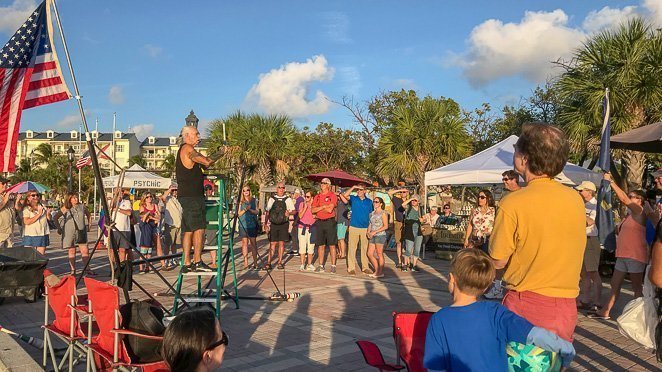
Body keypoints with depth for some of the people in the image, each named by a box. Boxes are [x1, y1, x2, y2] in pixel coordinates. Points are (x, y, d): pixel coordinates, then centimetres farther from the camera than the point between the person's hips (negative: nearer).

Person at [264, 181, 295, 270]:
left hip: (284, 224, 0)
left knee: (281, 243, 1)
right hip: (273, 224, 0)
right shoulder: (272, 199, 9)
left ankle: (280, 262, 10)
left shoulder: (288, 199, 6)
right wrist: (266, 224, 4)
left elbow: (294, 211, 6)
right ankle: (268, 263, 0)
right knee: (272, 244, -1)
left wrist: (289, 213, -17)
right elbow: (267, 212, 11)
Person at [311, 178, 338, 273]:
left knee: (332, 245, -1)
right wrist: (323, 207, -11)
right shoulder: (317, 197, 12)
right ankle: (320, 266, 14)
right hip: (319, 222, 5)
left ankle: (333, 266, 3)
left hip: (330, 221, -5)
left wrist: (318, 210, -2)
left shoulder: (332, 195, -3)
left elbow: (330, 209, -15)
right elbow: (313, 210, 2)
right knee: (320, 245, 8)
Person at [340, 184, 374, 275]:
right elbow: (345, 195, -14)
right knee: (352, 248, -2)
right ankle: (351, 268, 4)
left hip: (365, 228, 2)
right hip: (354, 227, -2)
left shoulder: (369, 201, 10)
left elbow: (371, 215, 12)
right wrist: (353, 187, -17)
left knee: (365, 248, 6)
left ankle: (365, 267, 14)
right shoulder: (353, 199, 5)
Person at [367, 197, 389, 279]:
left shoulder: (383, 213, -6)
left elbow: (386, 226, -11)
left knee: (379, 254, -2)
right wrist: (368, 232, 1)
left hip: (380, 235, -7)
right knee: (370, 254, 6)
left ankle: (381, 272, 7)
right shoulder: (372, 213, 16)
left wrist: (375, 232, -15)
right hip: (373, 236, 7)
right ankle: (376, 270, 19)